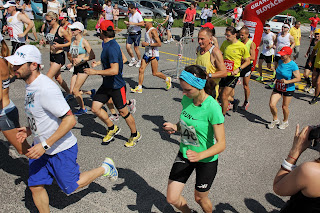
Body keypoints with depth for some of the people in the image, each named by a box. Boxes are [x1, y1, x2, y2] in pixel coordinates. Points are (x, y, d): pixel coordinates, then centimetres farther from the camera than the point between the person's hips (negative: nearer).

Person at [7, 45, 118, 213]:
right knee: (35, 185, 14)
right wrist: (30, 129, 7)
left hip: (61, 149, -8)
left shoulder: (46, 88, -29)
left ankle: (105, 168, 26)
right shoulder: (31, 85, 2)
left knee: (70, 187, 10)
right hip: (41, 145, 9)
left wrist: (45, 145, -28)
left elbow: (70, 120, -30)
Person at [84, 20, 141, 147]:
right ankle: (112, 128, 27)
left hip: (117, 86, -9)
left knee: (123, 112, 5)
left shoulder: (112, 48, -24)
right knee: (95, 108, 7)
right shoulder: (107, 45, 7)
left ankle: (135, 135, 28)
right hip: (107, 84, 9)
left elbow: (114, 70, -32)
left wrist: (95, 72, -25)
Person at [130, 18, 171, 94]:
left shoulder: (153, 31, -15)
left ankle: (167, 79, 24)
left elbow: (159, 44, -22)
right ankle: (139, 88, 7)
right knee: (141, 70, 1)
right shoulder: (147, 30, 13)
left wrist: (148, 44, -20)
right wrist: (144, 44, 12)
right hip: (147, 53, 9)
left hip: (153, 54, -8)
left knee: (155, 73, -1)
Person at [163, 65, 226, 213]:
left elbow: (221, 144, -25)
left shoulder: (212, 107, -26)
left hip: (206, 160, -5)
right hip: (184, 154, 5)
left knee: (200, 198, 17)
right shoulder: (186, 99, -8)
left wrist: (199, 155, -40)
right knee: (172, 198, 7)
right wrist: (175, 127, -11)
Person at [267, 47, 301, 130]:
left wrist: (287, 81, -29)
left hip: (288, 89, -5)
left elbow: (298, 78, -18)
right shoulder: (280, 61, -1)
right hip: (277, 88, 5)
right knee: (271, 104, -4)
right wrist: (276, 78, 5)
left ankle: (285, 122, 36)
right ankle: (275, 120, 22)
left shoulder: (293, 65, -19)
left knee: (284, 107, 8)